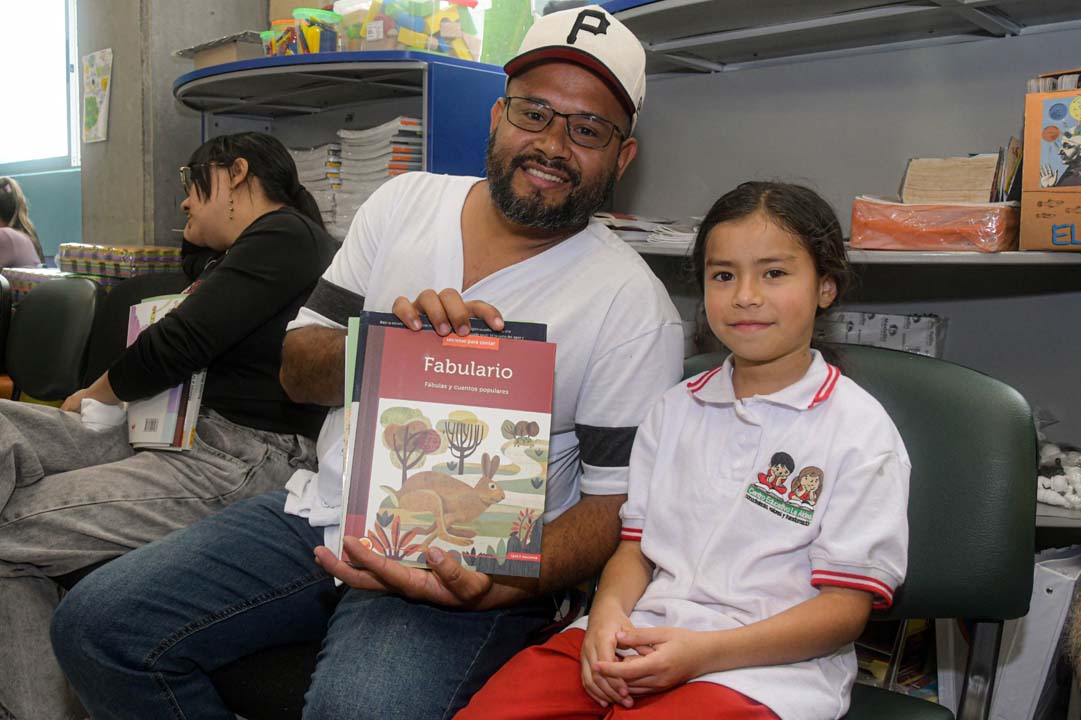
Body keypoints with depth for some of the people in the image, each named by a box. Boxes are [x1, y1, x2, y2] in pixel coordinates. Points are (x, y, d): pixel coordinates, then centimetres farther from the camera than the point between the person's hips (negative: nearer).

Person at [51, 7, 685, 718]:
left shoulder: (633, 306, -6)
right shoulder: (406, 202, 7)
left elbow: (615, 501, -7)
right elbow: (299, 371, 9)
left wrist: (503, 586, -25)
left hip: (463, 561, -5)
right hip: (322, 513, 5)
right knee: (96, 624, -7)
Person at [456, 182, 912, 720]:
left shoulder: (859, 429, -2)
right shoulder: (677, 408, 15)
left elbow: (846, 605, -5)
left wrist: (703, 650, -17)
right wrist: (609, 611, -9)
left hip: (767, 664, -4)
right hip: (637, 637, 4)